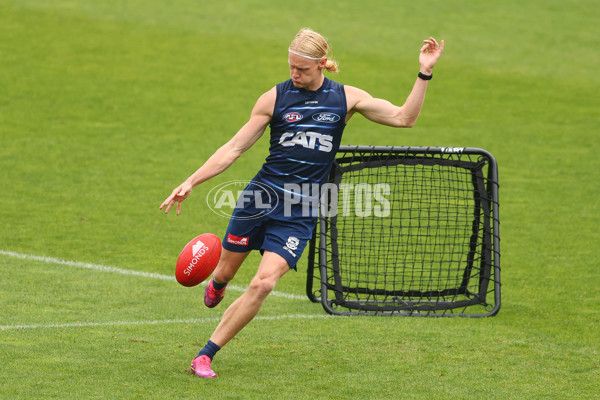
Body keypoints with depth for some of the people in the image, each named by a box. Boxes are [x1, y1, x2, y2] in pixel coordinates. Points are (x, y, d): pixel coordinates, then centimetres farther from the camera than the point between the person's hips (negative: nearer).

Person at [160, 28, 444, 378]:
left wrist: (424, 74, -7)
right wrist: (191, 183, -6)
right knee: (225, 272, 10)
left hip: (301, 211, -1)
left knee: (263, 284, -16)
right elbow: (235, 148, 0)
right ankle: (217, 284, 51)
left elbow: (404, 117, 4)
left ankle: (206, 355, -6)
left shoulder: (346, 98, 2)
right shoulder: (276, 98, -1)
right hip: (261, 195, 1)